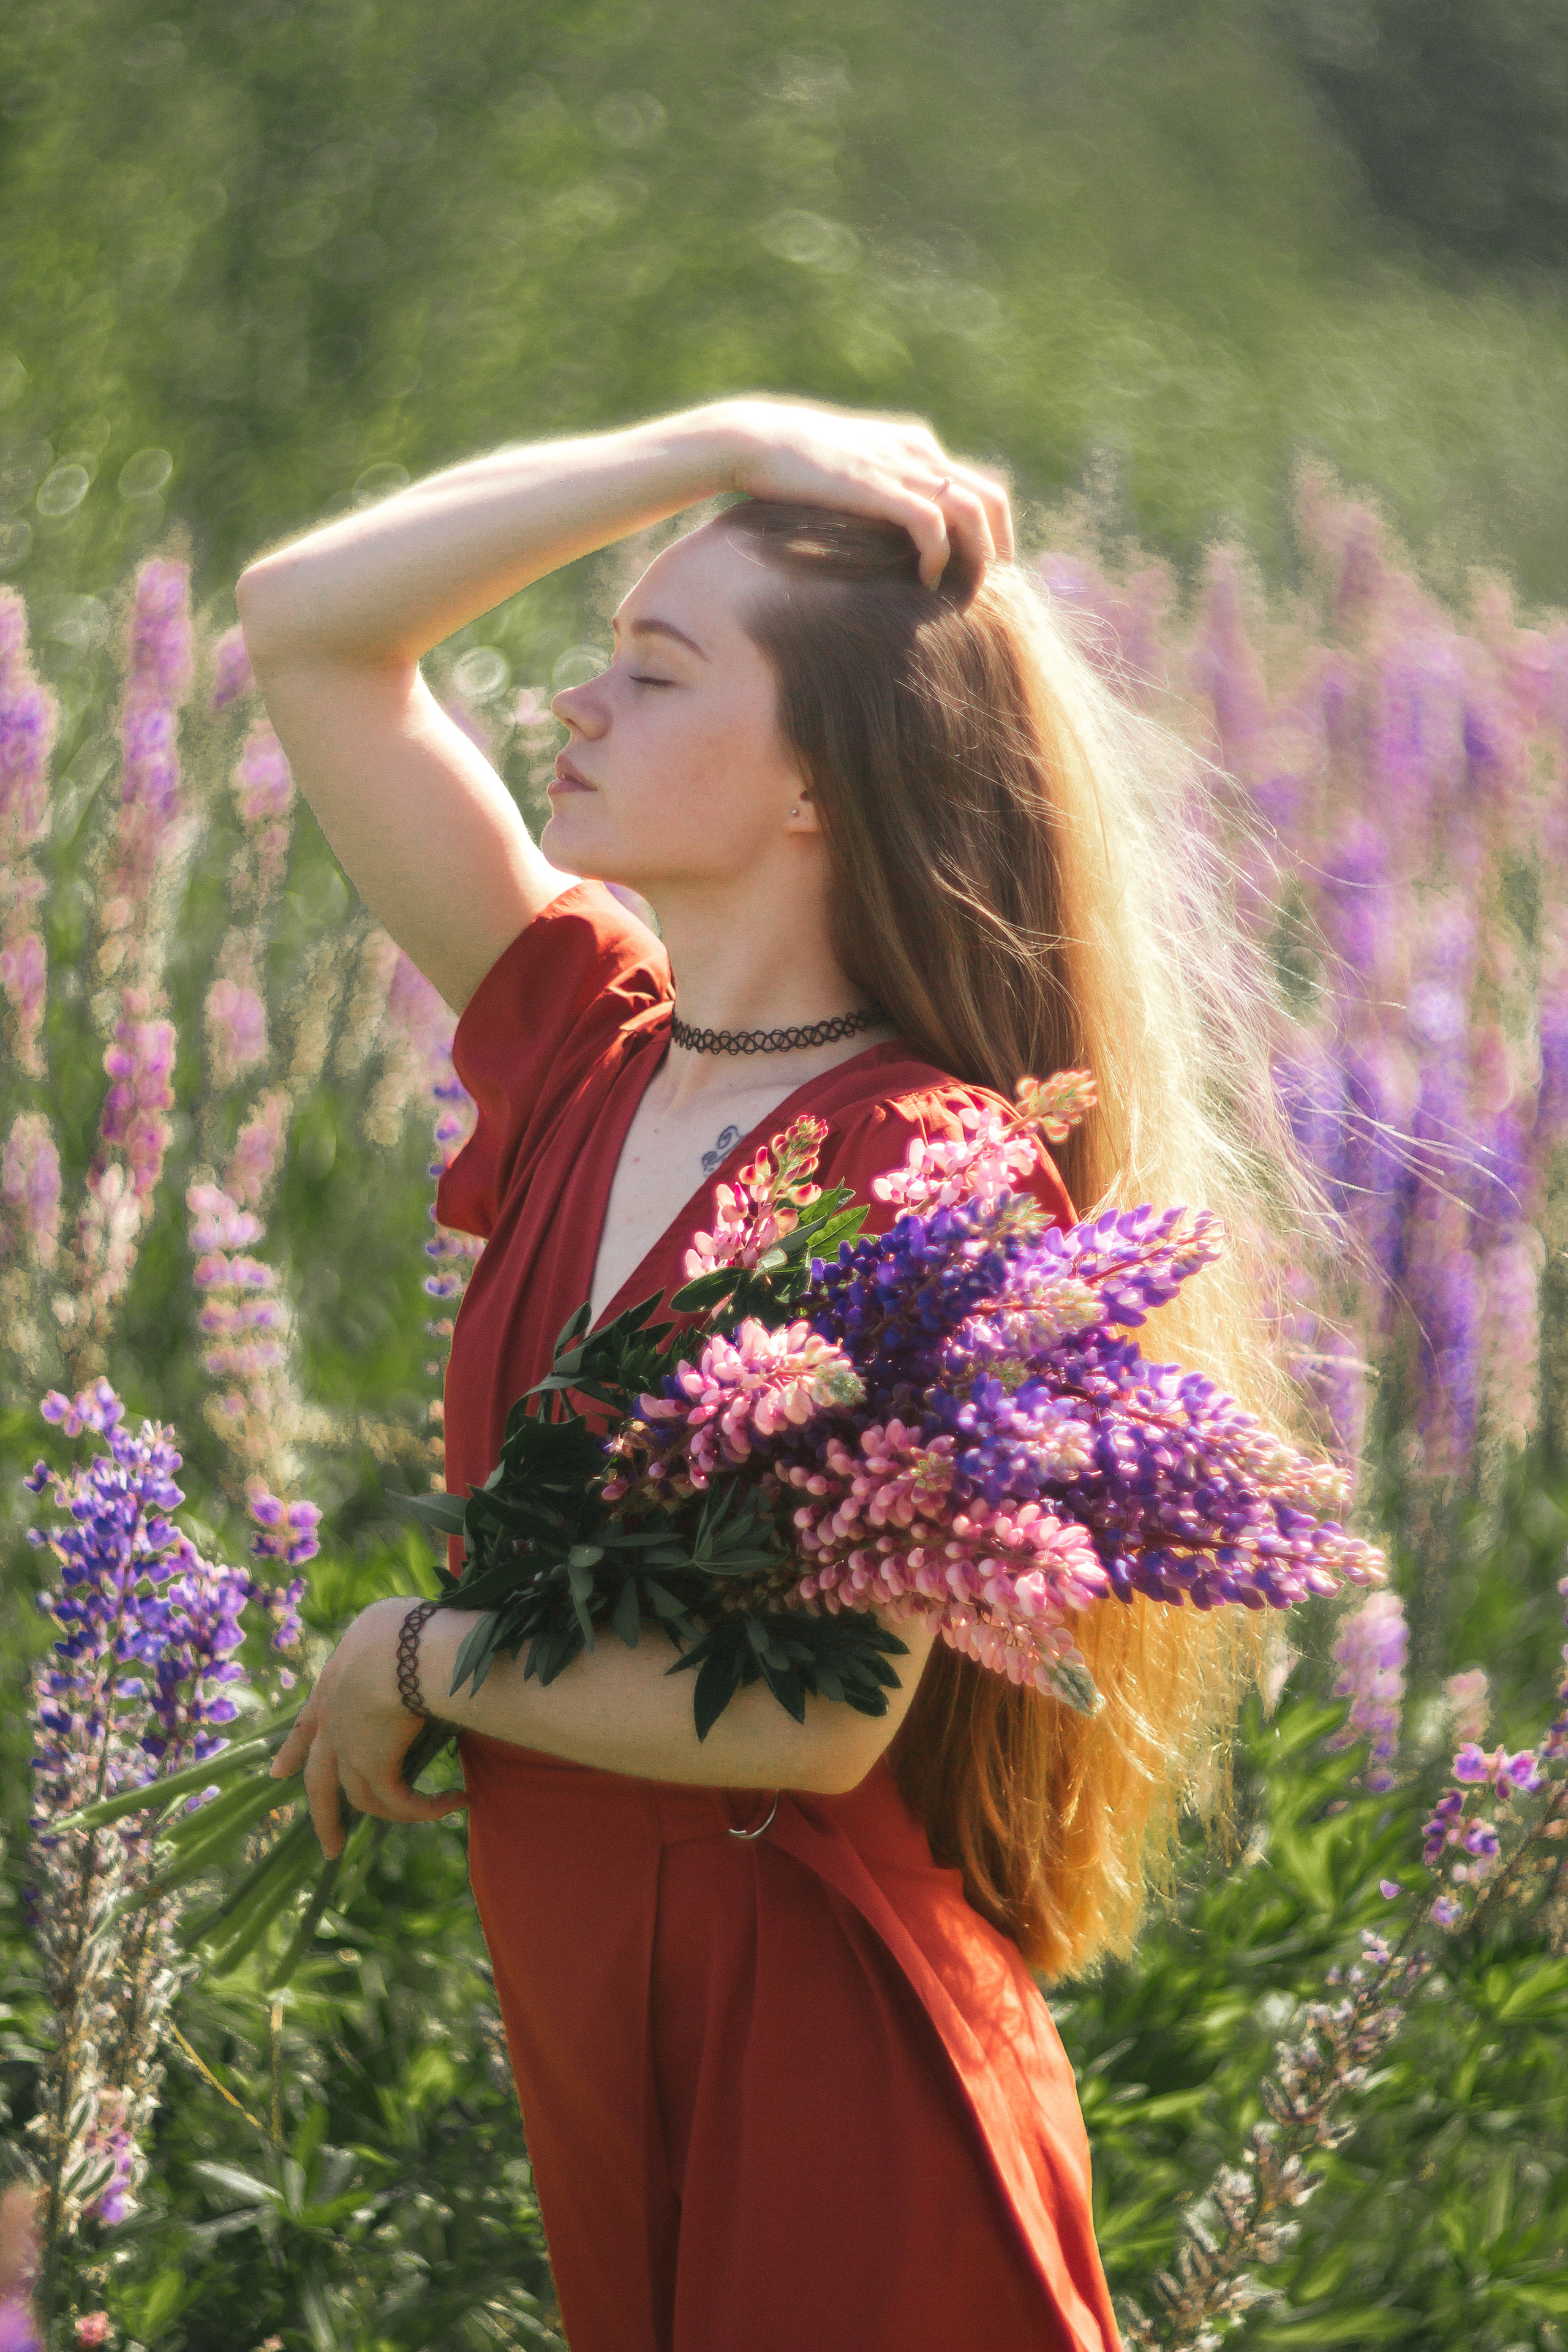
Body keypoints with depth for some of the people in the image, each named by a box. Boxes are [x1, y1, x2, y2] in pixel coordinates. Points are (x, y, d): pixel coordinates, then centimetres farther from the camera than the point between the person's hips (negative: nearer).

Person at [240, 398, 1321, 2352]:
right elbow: (305, 621, 2)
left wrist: (412, 1658, -11)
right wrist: (723, 448, -6)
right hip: (579, 2020, 7)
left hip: (818, 2036, -7)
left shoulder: (928, 1171, -19)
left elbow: (814, 1717, -25)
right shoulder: (587, 1050, 0)